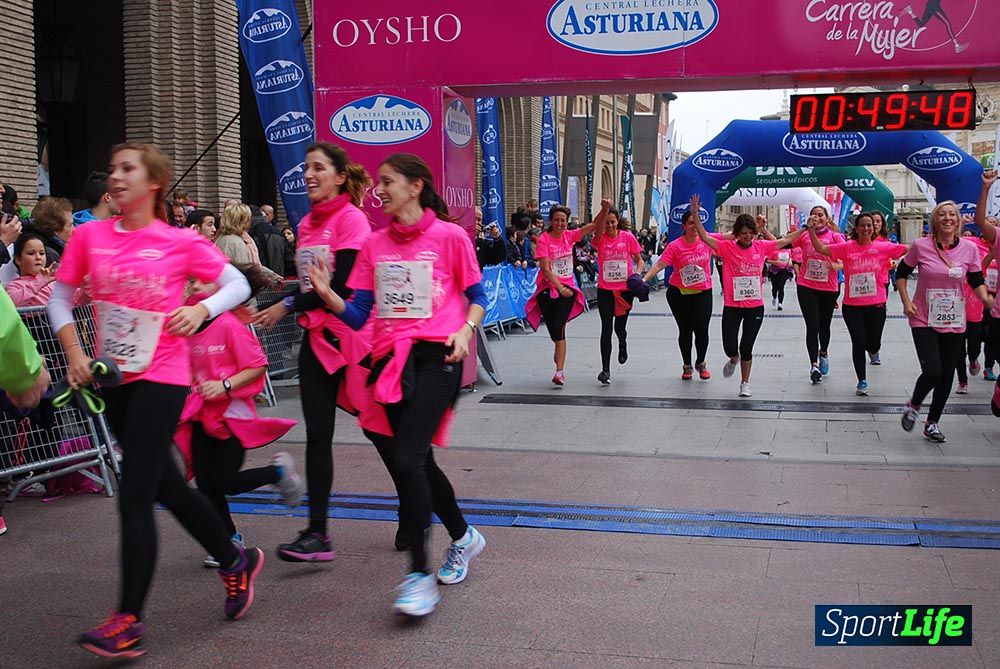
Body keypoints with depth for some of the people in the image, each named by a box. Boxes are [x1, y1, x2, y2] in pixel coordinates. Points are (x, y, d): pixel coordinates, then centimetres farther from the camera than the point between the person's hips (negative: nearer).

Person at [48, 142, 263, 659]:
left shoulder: (181, 242, -8)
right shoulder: (89, 235, 2)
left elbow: (238, 285, -1)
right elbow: (60, 297, 9)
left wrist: (201, 309, -18)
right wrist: (74, 355, 0)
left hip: (161, 377, -5)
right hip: (112, 378, 5)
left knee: (134, 496, -8)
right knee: (165, 486, 15)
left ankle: (129, 621, 2)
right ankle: (235, 562, 35)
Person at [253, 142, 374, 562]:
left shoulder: (351, 219, -10)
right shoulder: (307, 223, 13)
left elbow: (343, 285, -18)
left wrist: (288, 305, -14)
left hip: (350, 335, -7)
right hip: (317, 337, 7)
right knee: (317, 434, 4)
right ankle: (317, 532, 7)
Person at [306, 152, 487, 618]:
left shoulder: (450, 237, -1)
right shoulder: (375, 245, 11)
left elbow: (476, 297, 6)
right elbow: (358, 316, 8)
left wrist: (466, 329, -13)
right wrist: (327, 294, -10)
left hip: (436, 357, -6)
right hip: (390, 360, 6)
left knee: (406, 460, -18)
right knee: (417, 461, 14)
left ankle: (419, 575, -9)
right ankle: (463, 537, 39)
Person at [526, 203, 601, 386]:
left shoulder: (569, 236, 4)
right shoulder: (544, 239, -7)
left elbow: (594, 225, 5)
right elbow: (545, 269, -14)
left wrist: (605, 209, -12)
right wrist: (560, 288, -22)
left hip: (567, 287, 1)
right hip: (547, 288, -1)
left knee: (559, 327, -12)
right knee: (553, 328, 5)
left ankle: (560, 371, -13)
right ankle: (559, 349, 40)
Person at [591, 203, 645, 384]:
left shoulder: (628, 237, -1)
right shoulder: (600, 239, -3)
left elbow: (639, 260, 6)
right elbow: (598, 231, -27)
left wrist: (637, 274, -14)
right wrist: (604, 211, -39)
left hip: (625, 289, 1)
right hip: (605, 290, -1)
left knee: (620, 327, 11)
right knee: (606, 328, -7)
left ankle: (623, 345, 47)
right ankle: (605, 369, -3)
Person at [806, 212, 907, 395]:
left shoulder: (883, 247, -1)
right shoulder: (847, 248, -2)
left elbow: (909, 249, -1)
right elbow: (820, 248, -3)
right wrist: (811, 230, -13)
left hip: (876, 305, 0)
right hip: (852, 305, 0)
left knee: (873, 345, 5)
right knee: (858, 342, -1)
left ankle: (873, 348, 46)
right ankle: (862, 381, 16)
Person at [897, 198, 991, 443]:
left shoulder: (969, 248, -2)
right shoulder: (921, 246, -7)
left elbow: (977, 281, 6)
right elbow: (901, 273, 6)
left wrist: (986, 298, -15)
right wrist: (906, 301, -4)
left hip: (955, 323, 3)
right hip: (924, 321, -3)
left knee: (947, 376, 8)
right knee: (932, 372, -16)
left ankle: (932, 423, 27)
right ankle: (913, 406, 15)